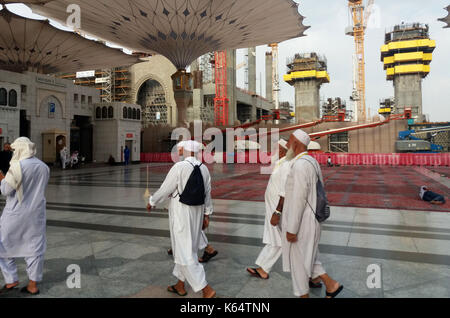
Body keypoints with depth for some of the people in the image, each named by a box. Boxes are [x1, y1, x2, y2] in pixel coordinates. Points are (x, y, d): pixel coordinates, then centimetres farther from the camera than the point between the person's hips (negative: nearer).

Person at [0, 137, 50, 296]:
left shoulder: (18, 166, -16)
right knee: (34, 248, 10)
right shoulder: (44, 167, 2)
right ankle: (33, 285, 16)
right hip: (36, 213, 5)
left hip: (16, 213, -5)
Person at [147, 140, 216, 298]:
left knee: (185, 253, 0)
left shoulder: (179, 167, -19)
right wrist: (206, 215, 15)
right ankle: (180, 286, 33)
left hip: (181, 214, -7)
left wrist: (151, 202, 5)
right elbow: (207, 194, 6)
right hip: (197, 213, 8)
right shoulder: (204, 168, 2)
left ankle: (206, 289, -1)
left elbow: (165, 189, -13)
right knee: (187, 248, 20)